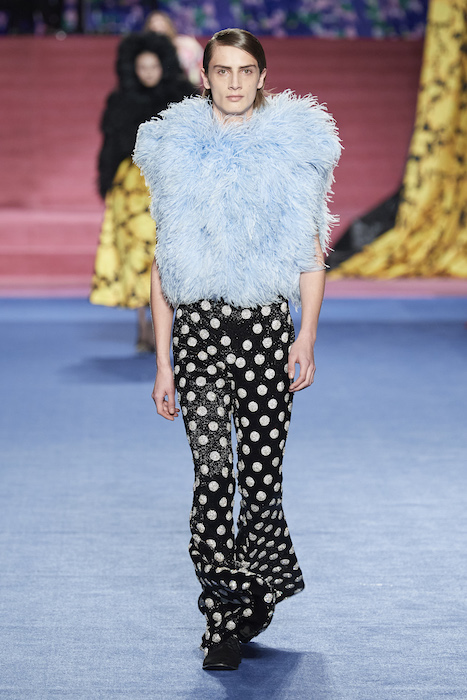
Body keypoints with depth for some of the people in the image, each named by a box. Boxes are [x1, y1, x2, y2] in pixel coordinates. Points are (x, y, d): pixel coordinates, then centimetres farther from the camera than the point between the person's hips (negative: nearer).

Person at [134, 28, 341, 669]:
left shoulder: (295, 147, 9)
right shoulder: (178, 149, 10)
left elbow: (312, 253, 10)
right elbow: (163, 261, 12)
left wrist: (308, 335, -3)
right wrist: (162, 362, 7)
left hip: (267, 327, 0)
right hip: (198, 326, 0)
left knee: (261, 474, 0)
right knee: (213, 471, -11)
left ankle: (243, 596, 22)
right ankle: (225, 623, -4)